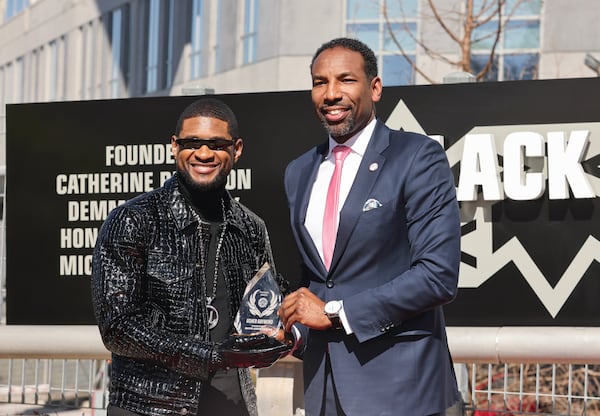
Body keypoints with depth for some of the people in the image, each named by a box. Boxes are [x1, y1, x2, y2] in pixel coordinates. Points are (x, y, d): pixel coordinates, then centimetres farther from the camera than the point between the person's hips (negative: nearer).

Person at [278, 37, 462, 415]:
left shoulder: (418, 157, -6)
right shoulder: (298, 173, 14)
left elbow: (438, 275, -14)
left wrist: (335, 312, -14)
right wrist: (293, 332, 2)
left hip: (397, 384, -5)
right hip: (323, 384, 6)